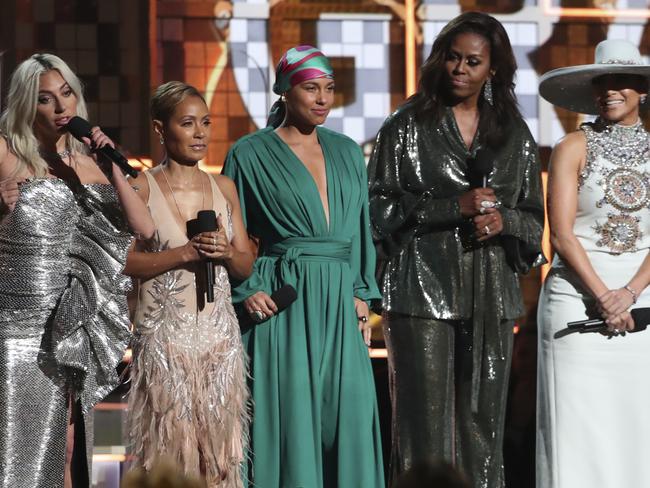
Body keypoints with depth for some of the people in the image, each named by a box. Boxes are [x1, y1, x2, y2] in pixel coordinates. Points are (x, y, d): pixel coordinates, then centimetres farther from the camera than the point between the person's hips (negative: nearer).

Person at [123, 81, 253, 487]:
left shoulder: (224, 187, 12)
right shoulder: (142, 188, -2)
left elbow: (247, 266, 15)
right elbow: (120, 260, -12)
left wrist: (225, 253, -6)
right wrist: (185, 253, -16)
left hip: (219, 332, 4)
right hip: (164, 335, -4)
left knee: (218, 440, 2)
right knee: (168, 439, -5)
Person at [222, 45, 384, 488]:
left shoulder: (347, 153, 15)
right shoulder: (251, 154, 2)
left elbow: (362, 230, 17)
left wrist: (362, 295, 8)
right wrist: (245, 291, -10)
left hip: (339, 302, 4)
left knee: (348, 414, -2)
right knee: (289, 416, -6)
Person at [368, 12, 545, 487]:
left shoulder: (514, 135, 12)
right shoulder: (407, 127, 3)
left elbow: (534, 217, 15)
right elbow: (380, 206, -3)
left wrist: (505, 220, -7)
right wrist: (454, 207, -11)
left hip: (491, 295, 3)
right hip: (425, 289, -3)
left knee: (483, 420, 3)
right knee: (427, 418, -6)